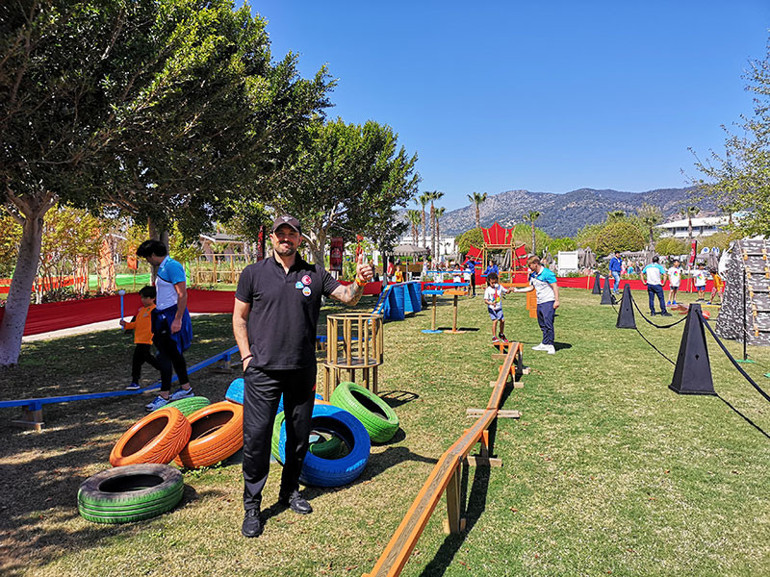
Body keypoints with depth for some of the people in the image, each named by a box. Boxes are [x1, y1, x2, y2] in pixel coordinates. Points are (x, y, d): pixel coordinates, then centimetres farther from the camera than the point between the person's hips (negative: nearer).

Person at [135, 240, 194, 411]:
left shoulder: (172, 266, -15)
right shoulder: (162, 268, 16)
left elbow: (183, 295, -20)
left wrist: (177, 320, -24)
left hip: (172, 316, -10)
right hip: (163, 316, 10)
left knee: (166, 354, -7)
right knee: (174, 353, 15)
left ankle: (164, 396, 0)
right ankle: (186, 388, 26)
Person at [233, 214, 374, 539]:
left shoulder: (314, 274, 6)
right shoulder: (253, 274, 2)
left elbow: (347, 297, 3)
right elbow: (239, 318, 6)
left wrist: (359, 282, -19)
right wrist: (247, 356, -3)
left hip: (303, 370, 2)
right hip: (263, 370, -2)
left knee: (299, 435, 13)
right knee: (256, 437, -1)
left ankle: (290, 490, 34)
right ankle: (252, 505, 16)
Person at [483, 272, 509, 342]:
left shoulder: (499, 287, 3)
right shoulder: (487, 290, -8)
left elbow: (506, 291, 12)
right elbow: (485, 300, -13)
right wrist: (491, 303, -30)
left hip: (499, 308, 4)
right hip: (491, 308, -4)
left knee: (502, 320, -4)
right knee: (495, 321, -14)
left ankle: (501, 334, 21)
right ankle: (494, 337, -2)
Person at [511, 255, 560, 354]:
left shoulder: (547, 273, -13)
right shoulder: (533, 275, 12)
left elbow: (555, 287, -13)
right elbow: (531, 288, 24)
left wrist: (556, 301, -18)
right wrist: (517, 290, 20)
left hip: (548, 302, -9)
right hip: (539, 303, 9)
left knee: (548, 323, -12)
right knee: (542, 324, 11)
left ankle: (550, 346, -7)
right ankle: (545, 344, 19)